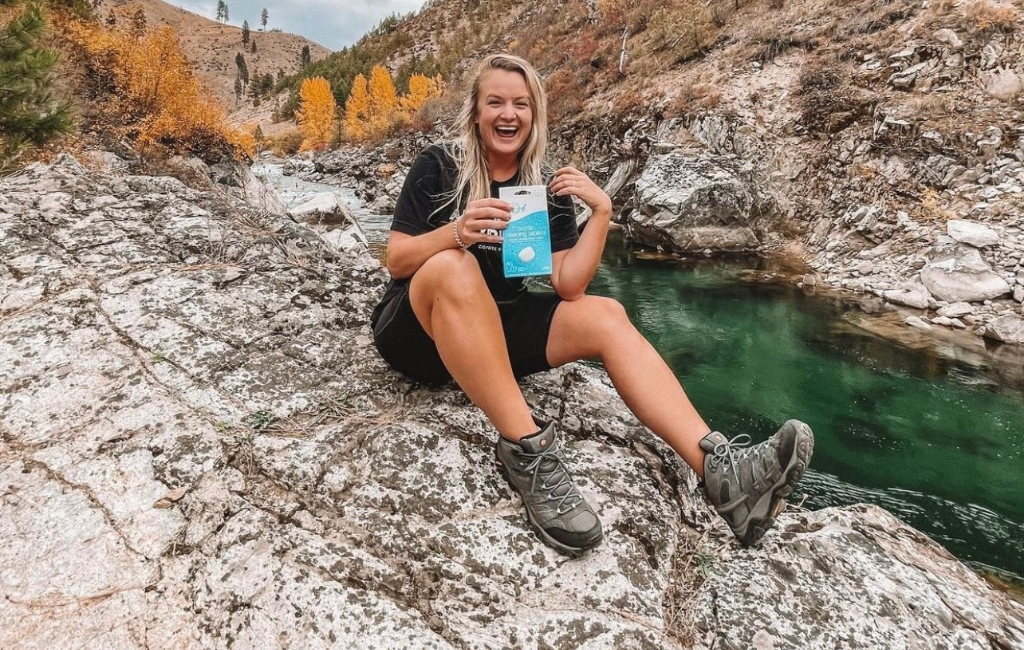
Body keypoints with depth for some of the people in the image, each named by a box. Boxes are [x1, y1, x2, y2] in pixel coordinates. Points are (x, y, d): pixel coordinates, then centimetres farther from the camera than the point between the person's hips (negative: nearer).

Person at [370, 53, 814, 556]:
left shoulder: (547, 186, 3)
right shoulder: (438, 165, -5)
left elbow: (567, 286, -7)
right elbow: (396, 262, -11)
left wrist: (601, 212, -18)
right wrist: (457, 232, -29)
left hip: (498, 330, 4)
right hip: (418, 331, -3)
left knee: (606, 315, -19)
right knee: (453, 265, -36)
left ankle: (719, 467, -31)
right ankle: (527, 452, -38)